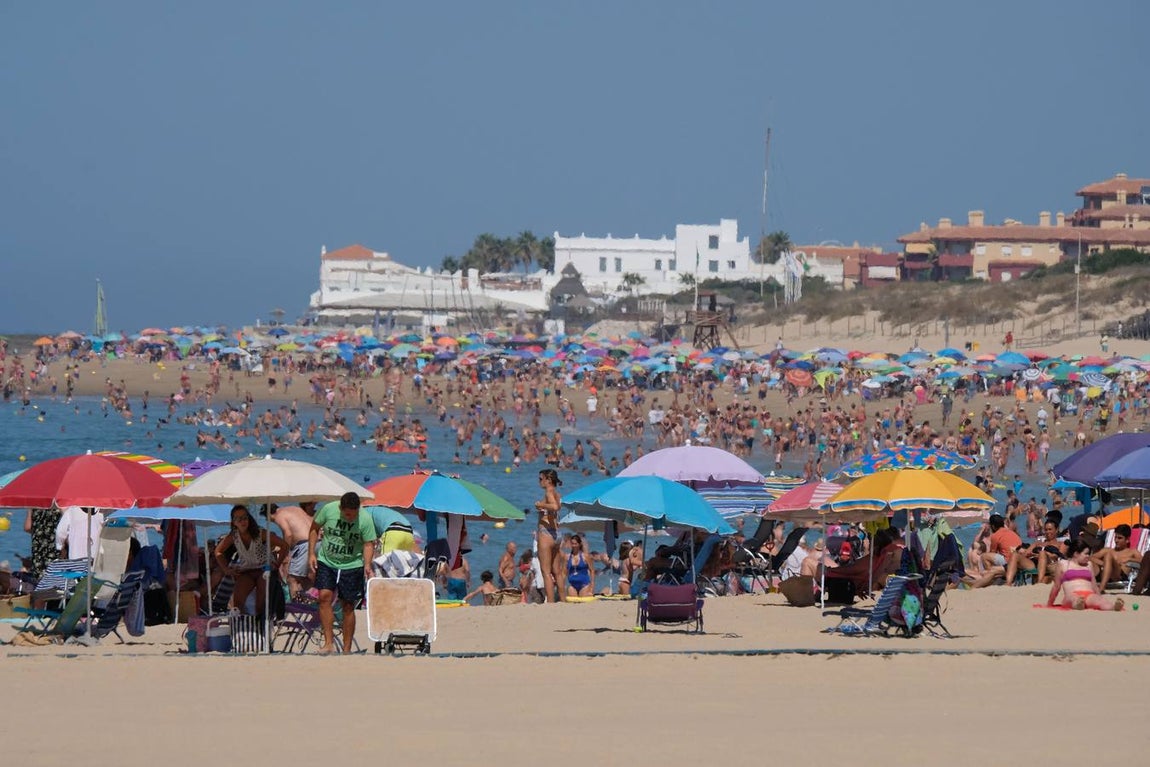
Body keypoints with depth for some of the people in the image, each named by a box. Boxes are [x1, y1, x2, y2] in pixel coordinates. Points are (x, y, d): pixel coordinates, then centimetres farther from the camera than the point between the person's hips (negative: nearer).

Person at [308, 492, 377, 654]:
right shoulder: (328, 510, -12)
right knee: (324, 596, -16)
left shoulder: (365, 519, -14)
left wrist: (367, 565, -23)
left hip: (352, 566, -1)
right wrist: (311, 554, -3)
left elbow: (368, 544, -7)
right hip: (326, 562, 1)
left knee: (348, 606, 1)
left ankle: (347, 649, 8)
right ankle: (329, 643, -14)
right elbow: (314, 529, 3)